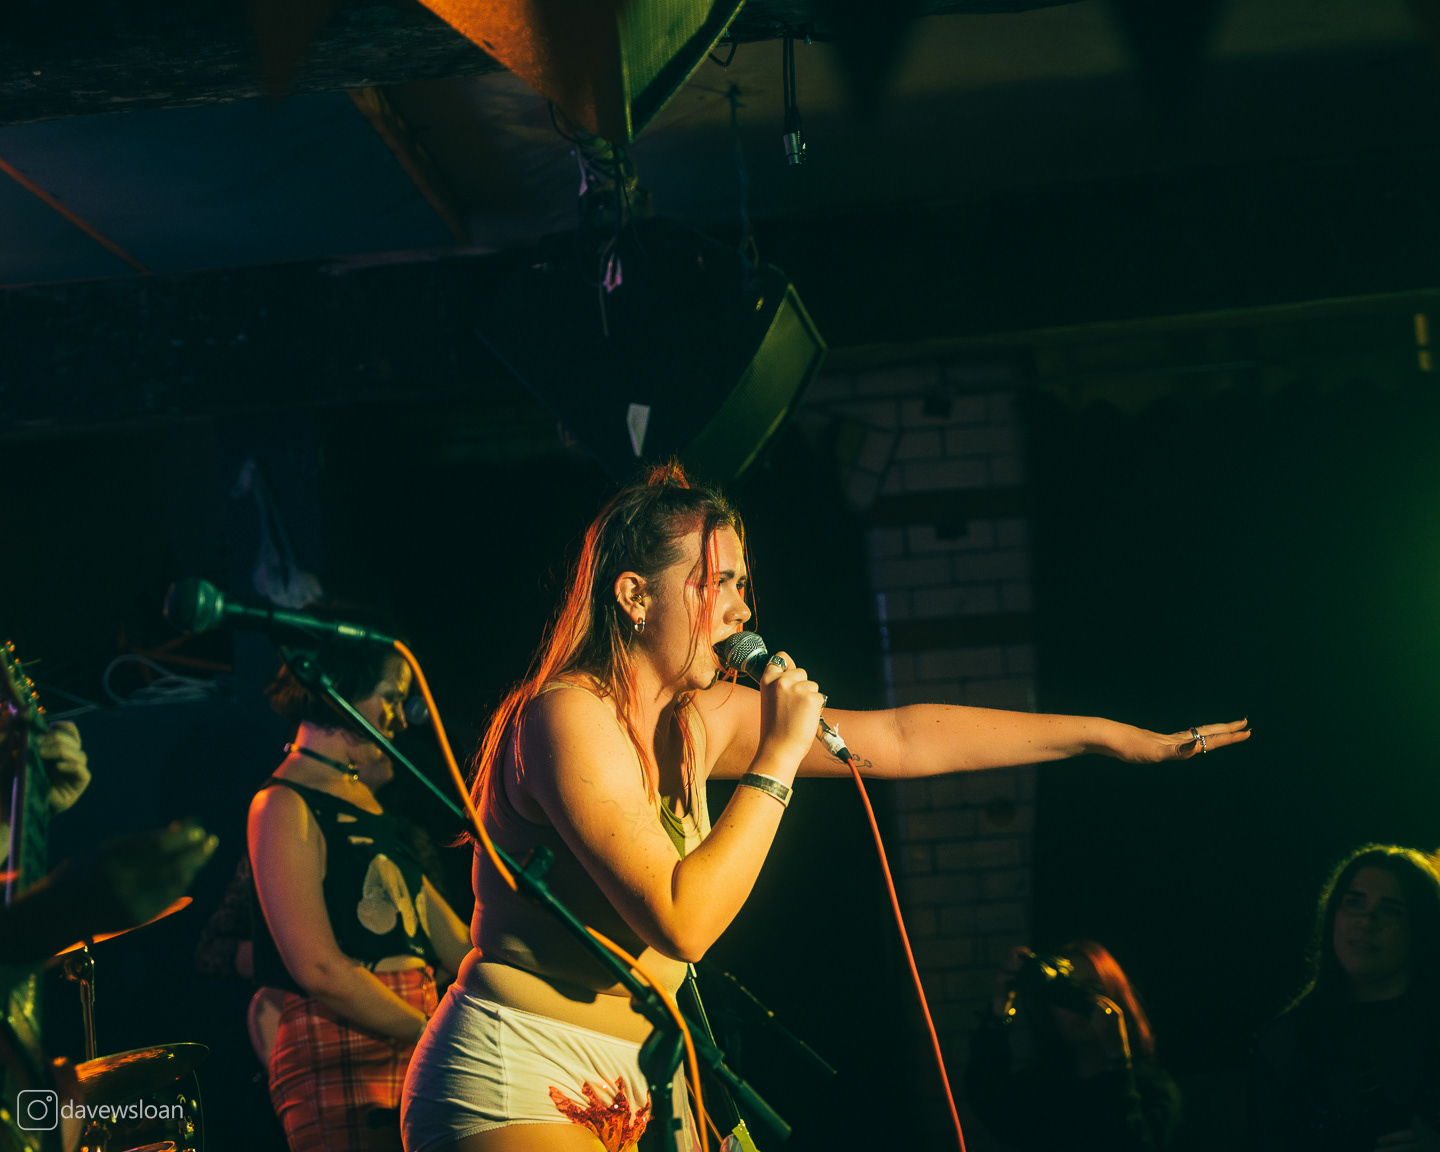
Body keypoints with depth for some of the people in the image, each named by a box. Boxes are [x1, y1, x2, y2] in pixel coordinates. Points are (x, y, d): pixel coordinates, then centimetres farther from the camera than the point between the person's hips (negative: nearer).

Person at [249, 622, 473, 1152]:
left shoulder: (364, 801, 22)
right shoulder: (285, 806, -8)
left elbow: (443, 932, 21)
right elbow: (318, 969, -17)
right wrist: (439, 1036, -13)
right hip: (342, 1075, -9)